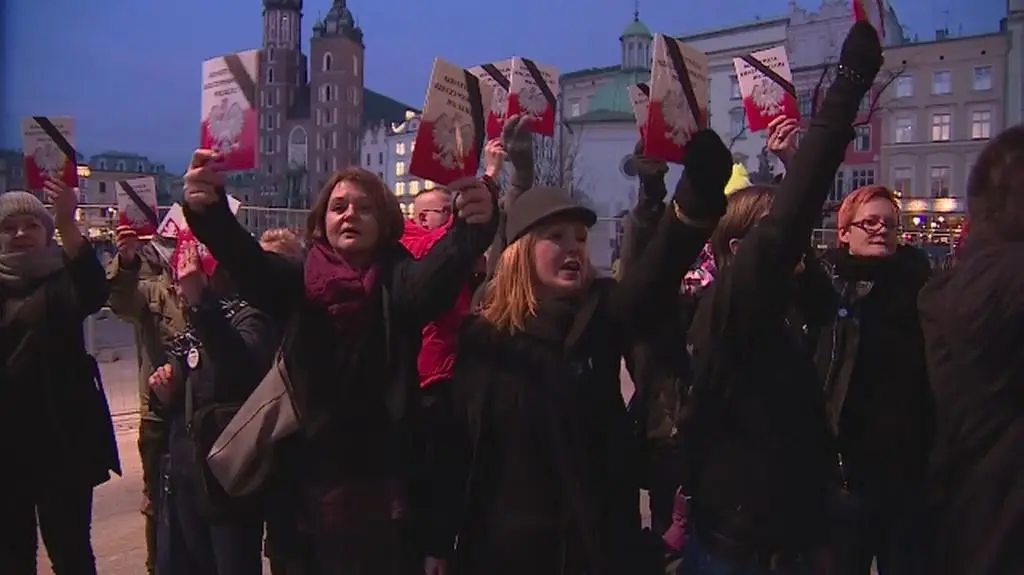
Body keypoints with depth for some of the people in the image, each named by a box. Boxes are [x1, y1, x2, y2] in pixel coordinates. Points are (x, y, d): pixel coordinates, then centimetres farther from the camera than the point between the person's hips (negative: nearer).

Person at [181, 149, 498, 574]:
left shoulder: (398, 281, -2)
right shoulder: (299, 282, 3)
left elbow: (435, 272, -23)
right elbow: (244, 258, -15)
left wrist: (472, 228, -45)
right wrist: (208, 211, -36)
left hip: (382, 483, -2)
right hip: (305, 482, 2)